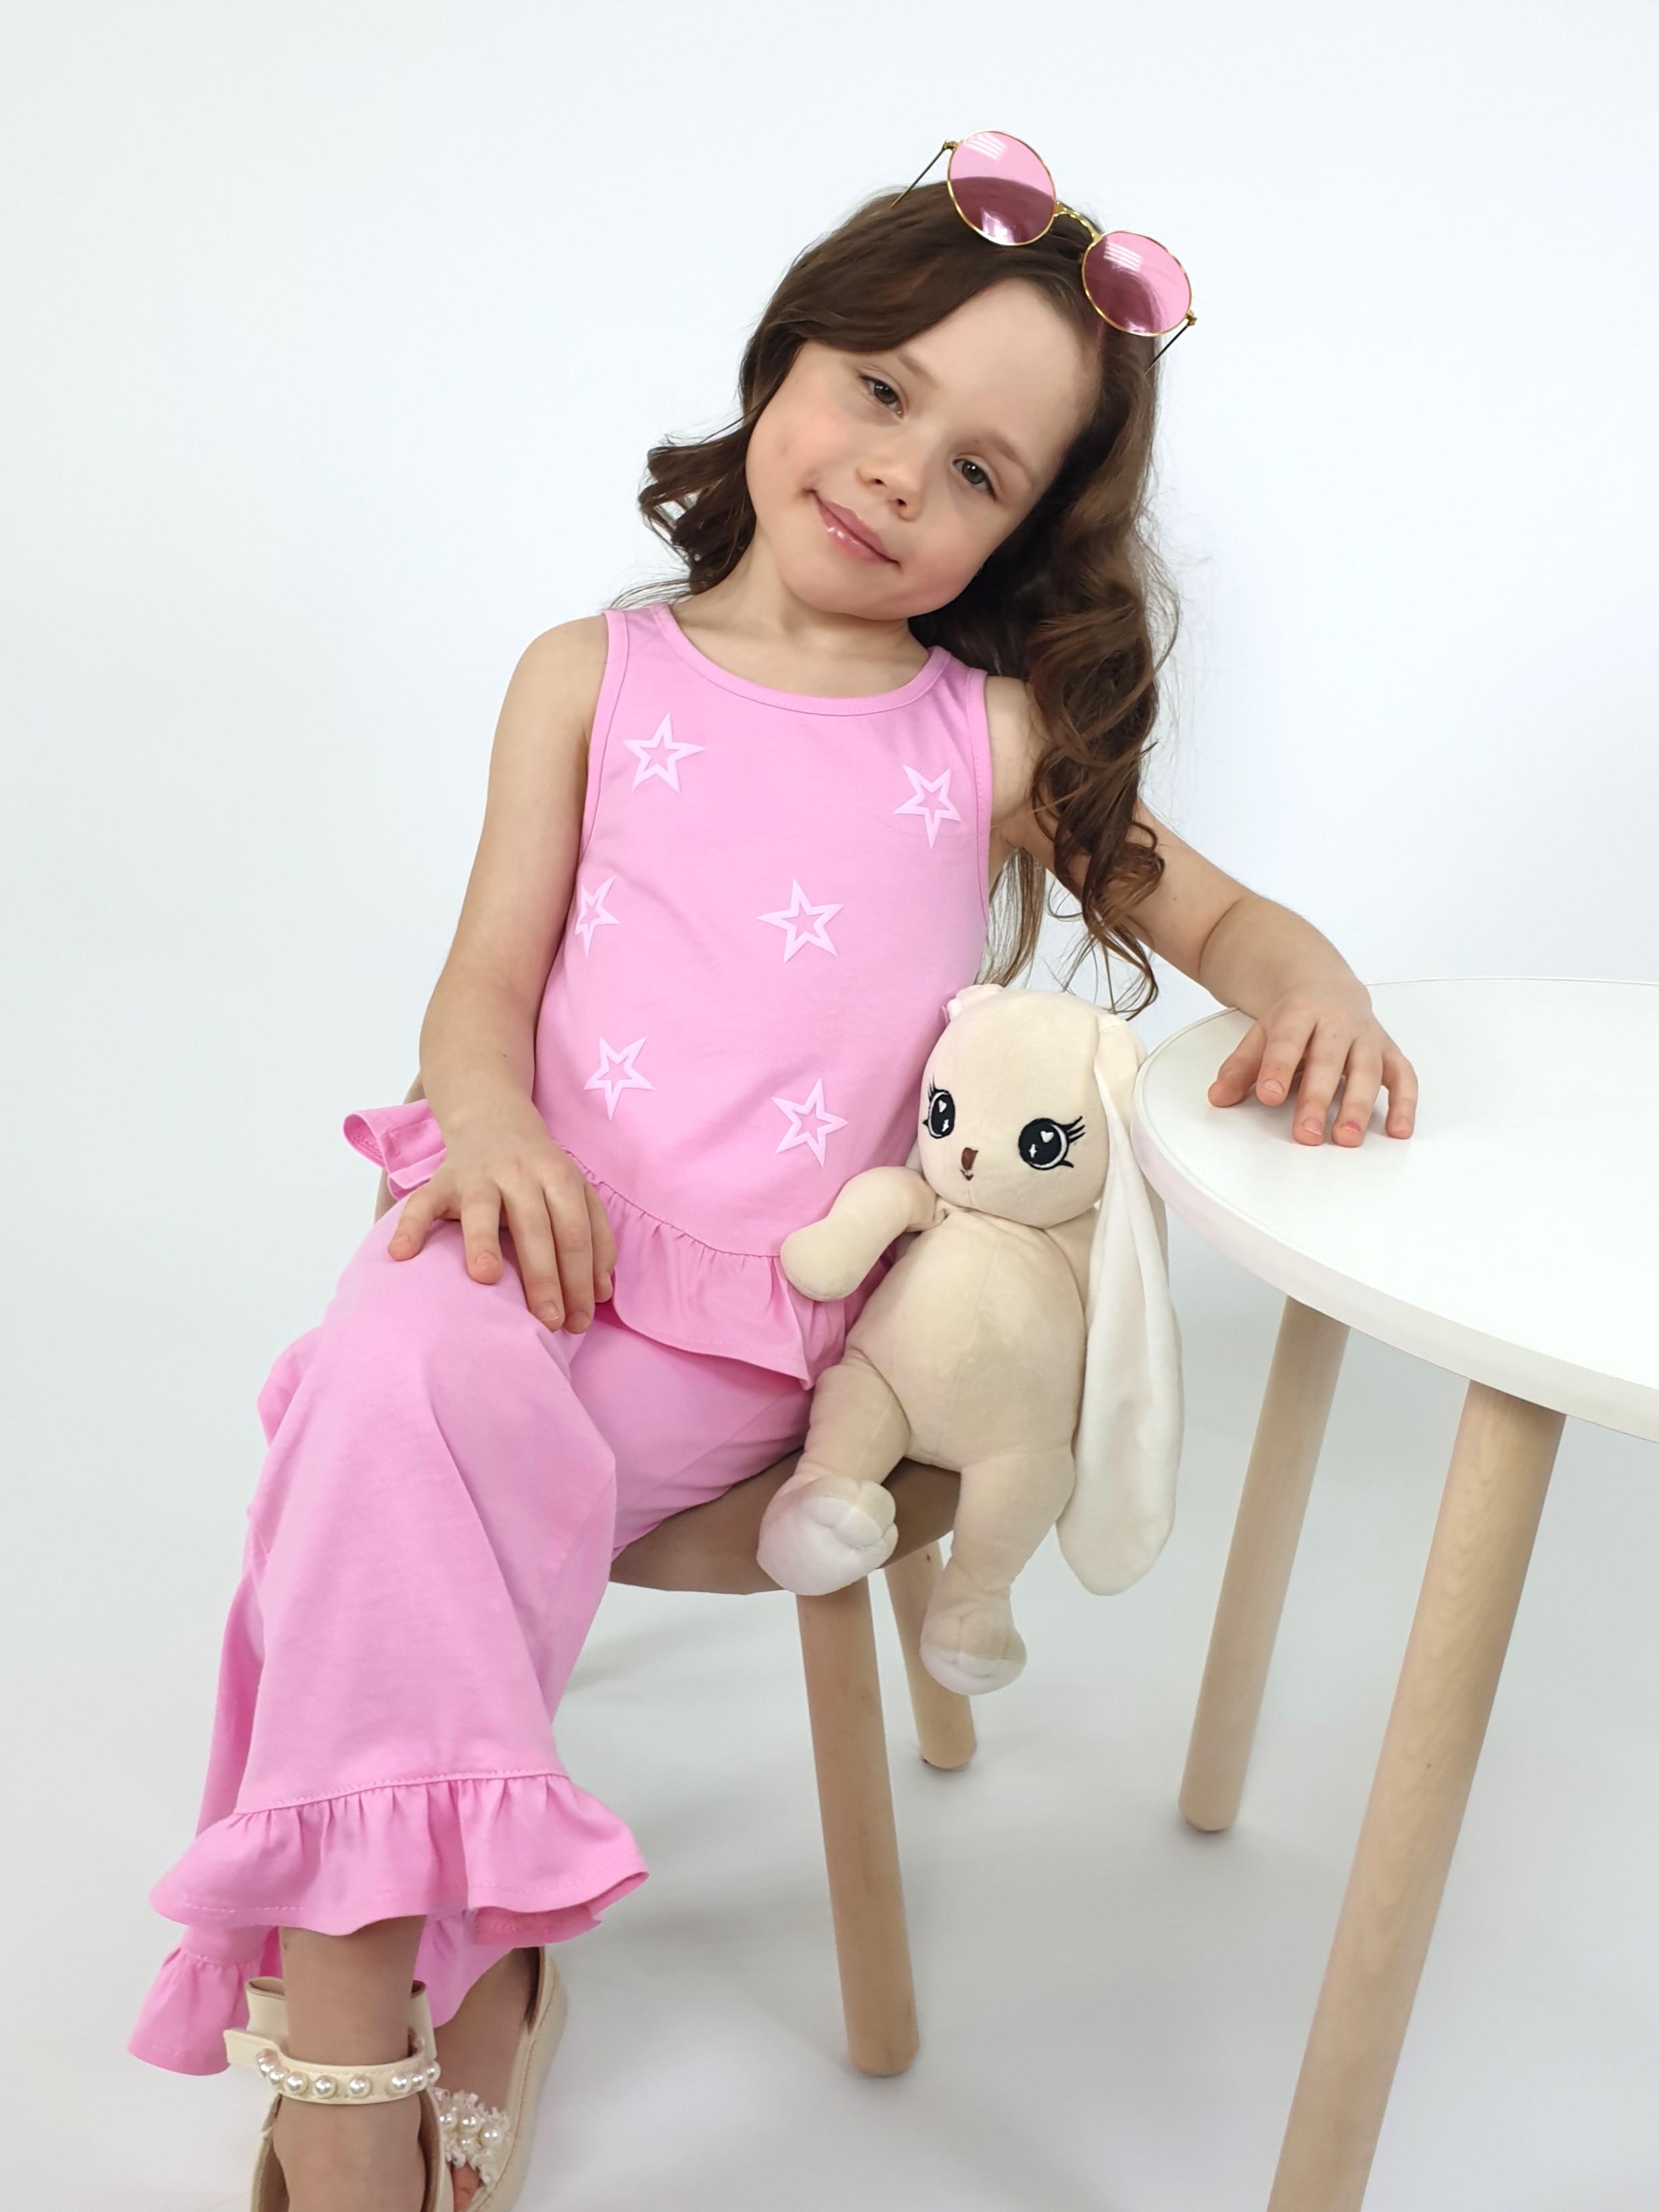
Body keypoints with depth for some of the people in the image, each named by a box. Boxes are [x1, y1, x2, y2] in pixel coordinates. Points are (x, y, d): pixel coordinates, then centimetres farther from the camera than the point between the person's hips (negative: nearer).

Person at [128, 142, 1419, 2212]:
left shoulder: (995, 735, 12)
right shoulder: (594, 676, 12)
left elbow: (1208, 909, 17)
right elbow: (487, 977, 6)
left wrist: (1312, 986, -8)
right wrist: (489, 1121, -17)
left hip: (755, 1336, -1)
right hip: (545, 1239, 1)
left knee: (434, 1415, -29)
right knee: (402, 1365, -32)